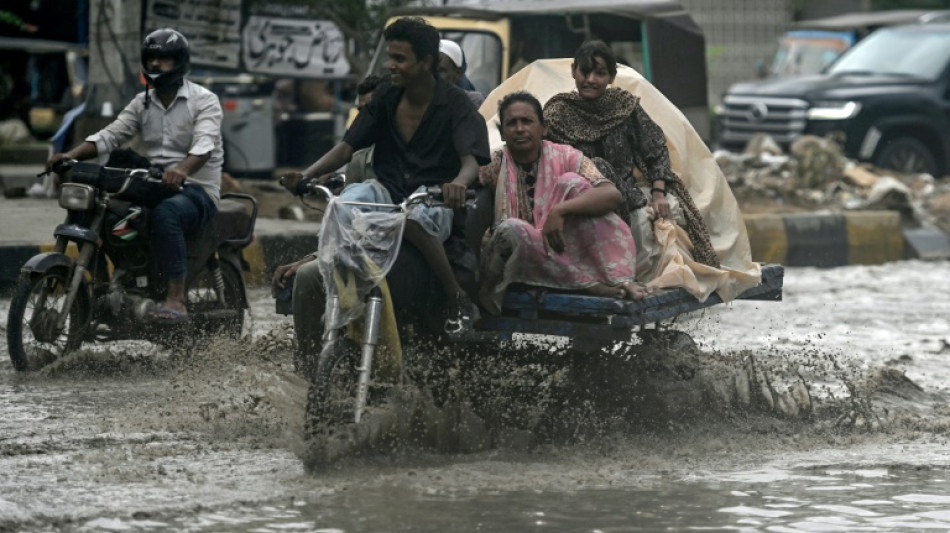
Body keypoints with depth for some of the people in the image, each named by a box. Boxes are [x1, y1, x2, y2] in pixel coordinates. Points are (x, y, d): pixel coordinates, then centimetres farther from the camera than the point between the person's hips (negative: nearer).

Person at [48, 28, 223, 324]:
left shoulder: (204, 100, -3)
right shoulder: (142, 104, 15)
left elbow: (204, 143, -22)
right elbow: (111, 135, 4)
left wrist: (182, 169, -44)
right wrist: (72, 154, -16)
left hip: (197, 190, -7)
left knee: (165, 213, -40)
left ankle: (176, 297, -44)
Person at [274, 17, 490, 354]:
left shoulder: (453, 104, -3)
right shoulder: (386, 98, 10)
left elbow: (471, 160, -17)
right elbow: (347, 146, 6)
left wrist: (459, 183, -42)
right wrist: (305, 177, -12)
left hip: (432, 199, -4)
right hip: (386, 191, 4)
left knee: (412, 218, -41)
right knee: (346, 202, -32)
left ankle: (458, 300, -24)